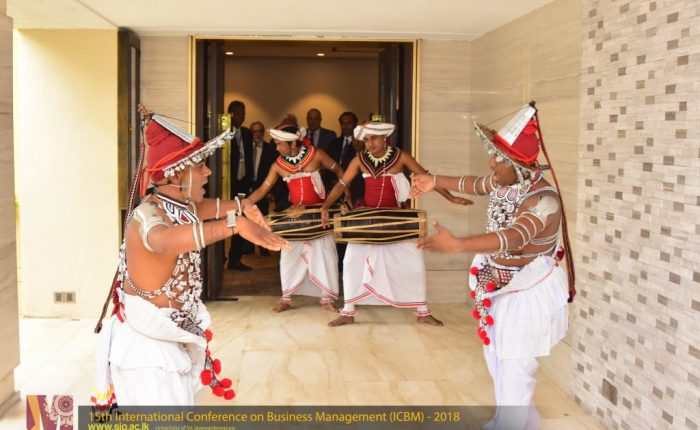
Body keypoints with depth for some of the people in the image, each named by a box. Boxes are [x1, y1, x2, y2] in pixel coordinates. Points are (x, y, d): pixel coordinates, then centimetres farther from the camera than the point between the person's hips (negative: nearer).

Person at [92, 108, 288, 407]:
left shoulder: (177, 206, -1)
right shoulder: (146, 217, -27)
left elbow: (197, 208, 25)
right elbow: (164, 239, -53)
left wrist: (239, 207, 14)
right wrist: (235, 224, -61)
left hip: (172, 341, 9)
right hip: (147, 348, -9)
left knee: (180, 402, 22)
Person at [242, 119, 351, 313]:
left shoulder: (316, 154, -11)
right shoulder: (278, 165, -6)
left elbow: (338, 170, 1)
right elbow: (263, 189, -5)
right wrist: (245, 202, -19)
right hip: (295, 213, 2)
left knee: (324, 254, -1)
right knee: (289, 255, 4)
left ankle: (327, 299, 10)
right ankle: (286, 298, 15)